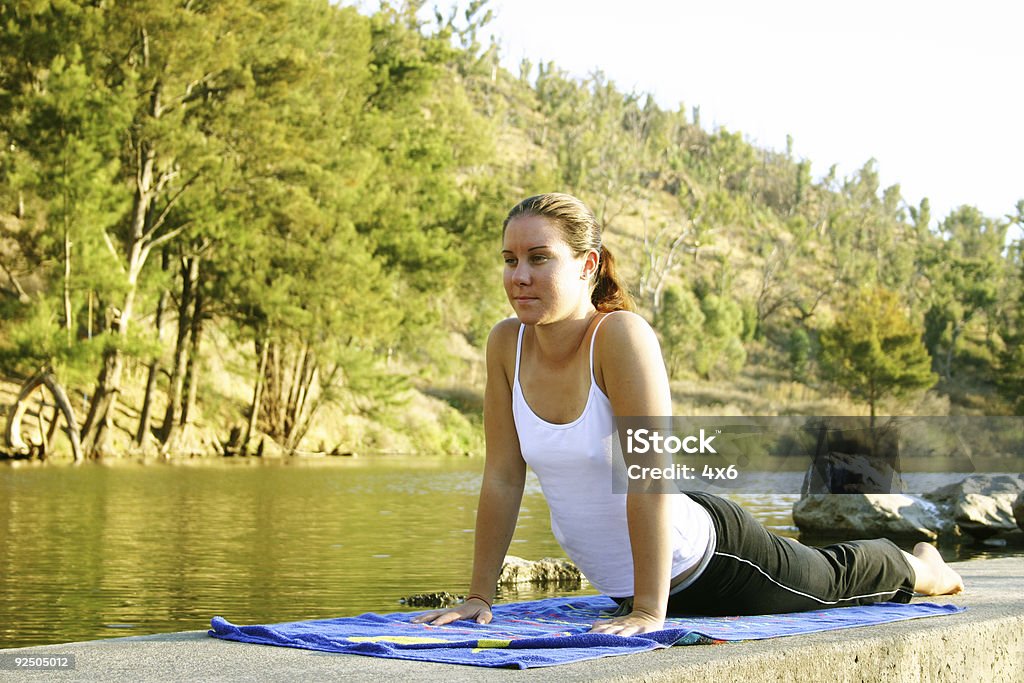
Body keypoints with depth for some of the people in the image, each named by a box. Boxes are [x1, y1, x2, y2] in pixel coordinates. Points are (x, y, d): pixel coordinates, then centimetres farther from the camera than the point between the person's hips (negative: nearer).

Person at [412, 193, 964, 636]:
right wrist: (480, 595, -9)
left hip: (702, 559, -5)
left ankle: (920, 567, 59)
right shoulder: (506, 344, -15)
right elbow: (503, 477, -9)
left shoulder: (622, 335, -31)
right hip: (616, 580, 6)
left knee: (834, 580, 24)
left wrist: (648, 610, -36)